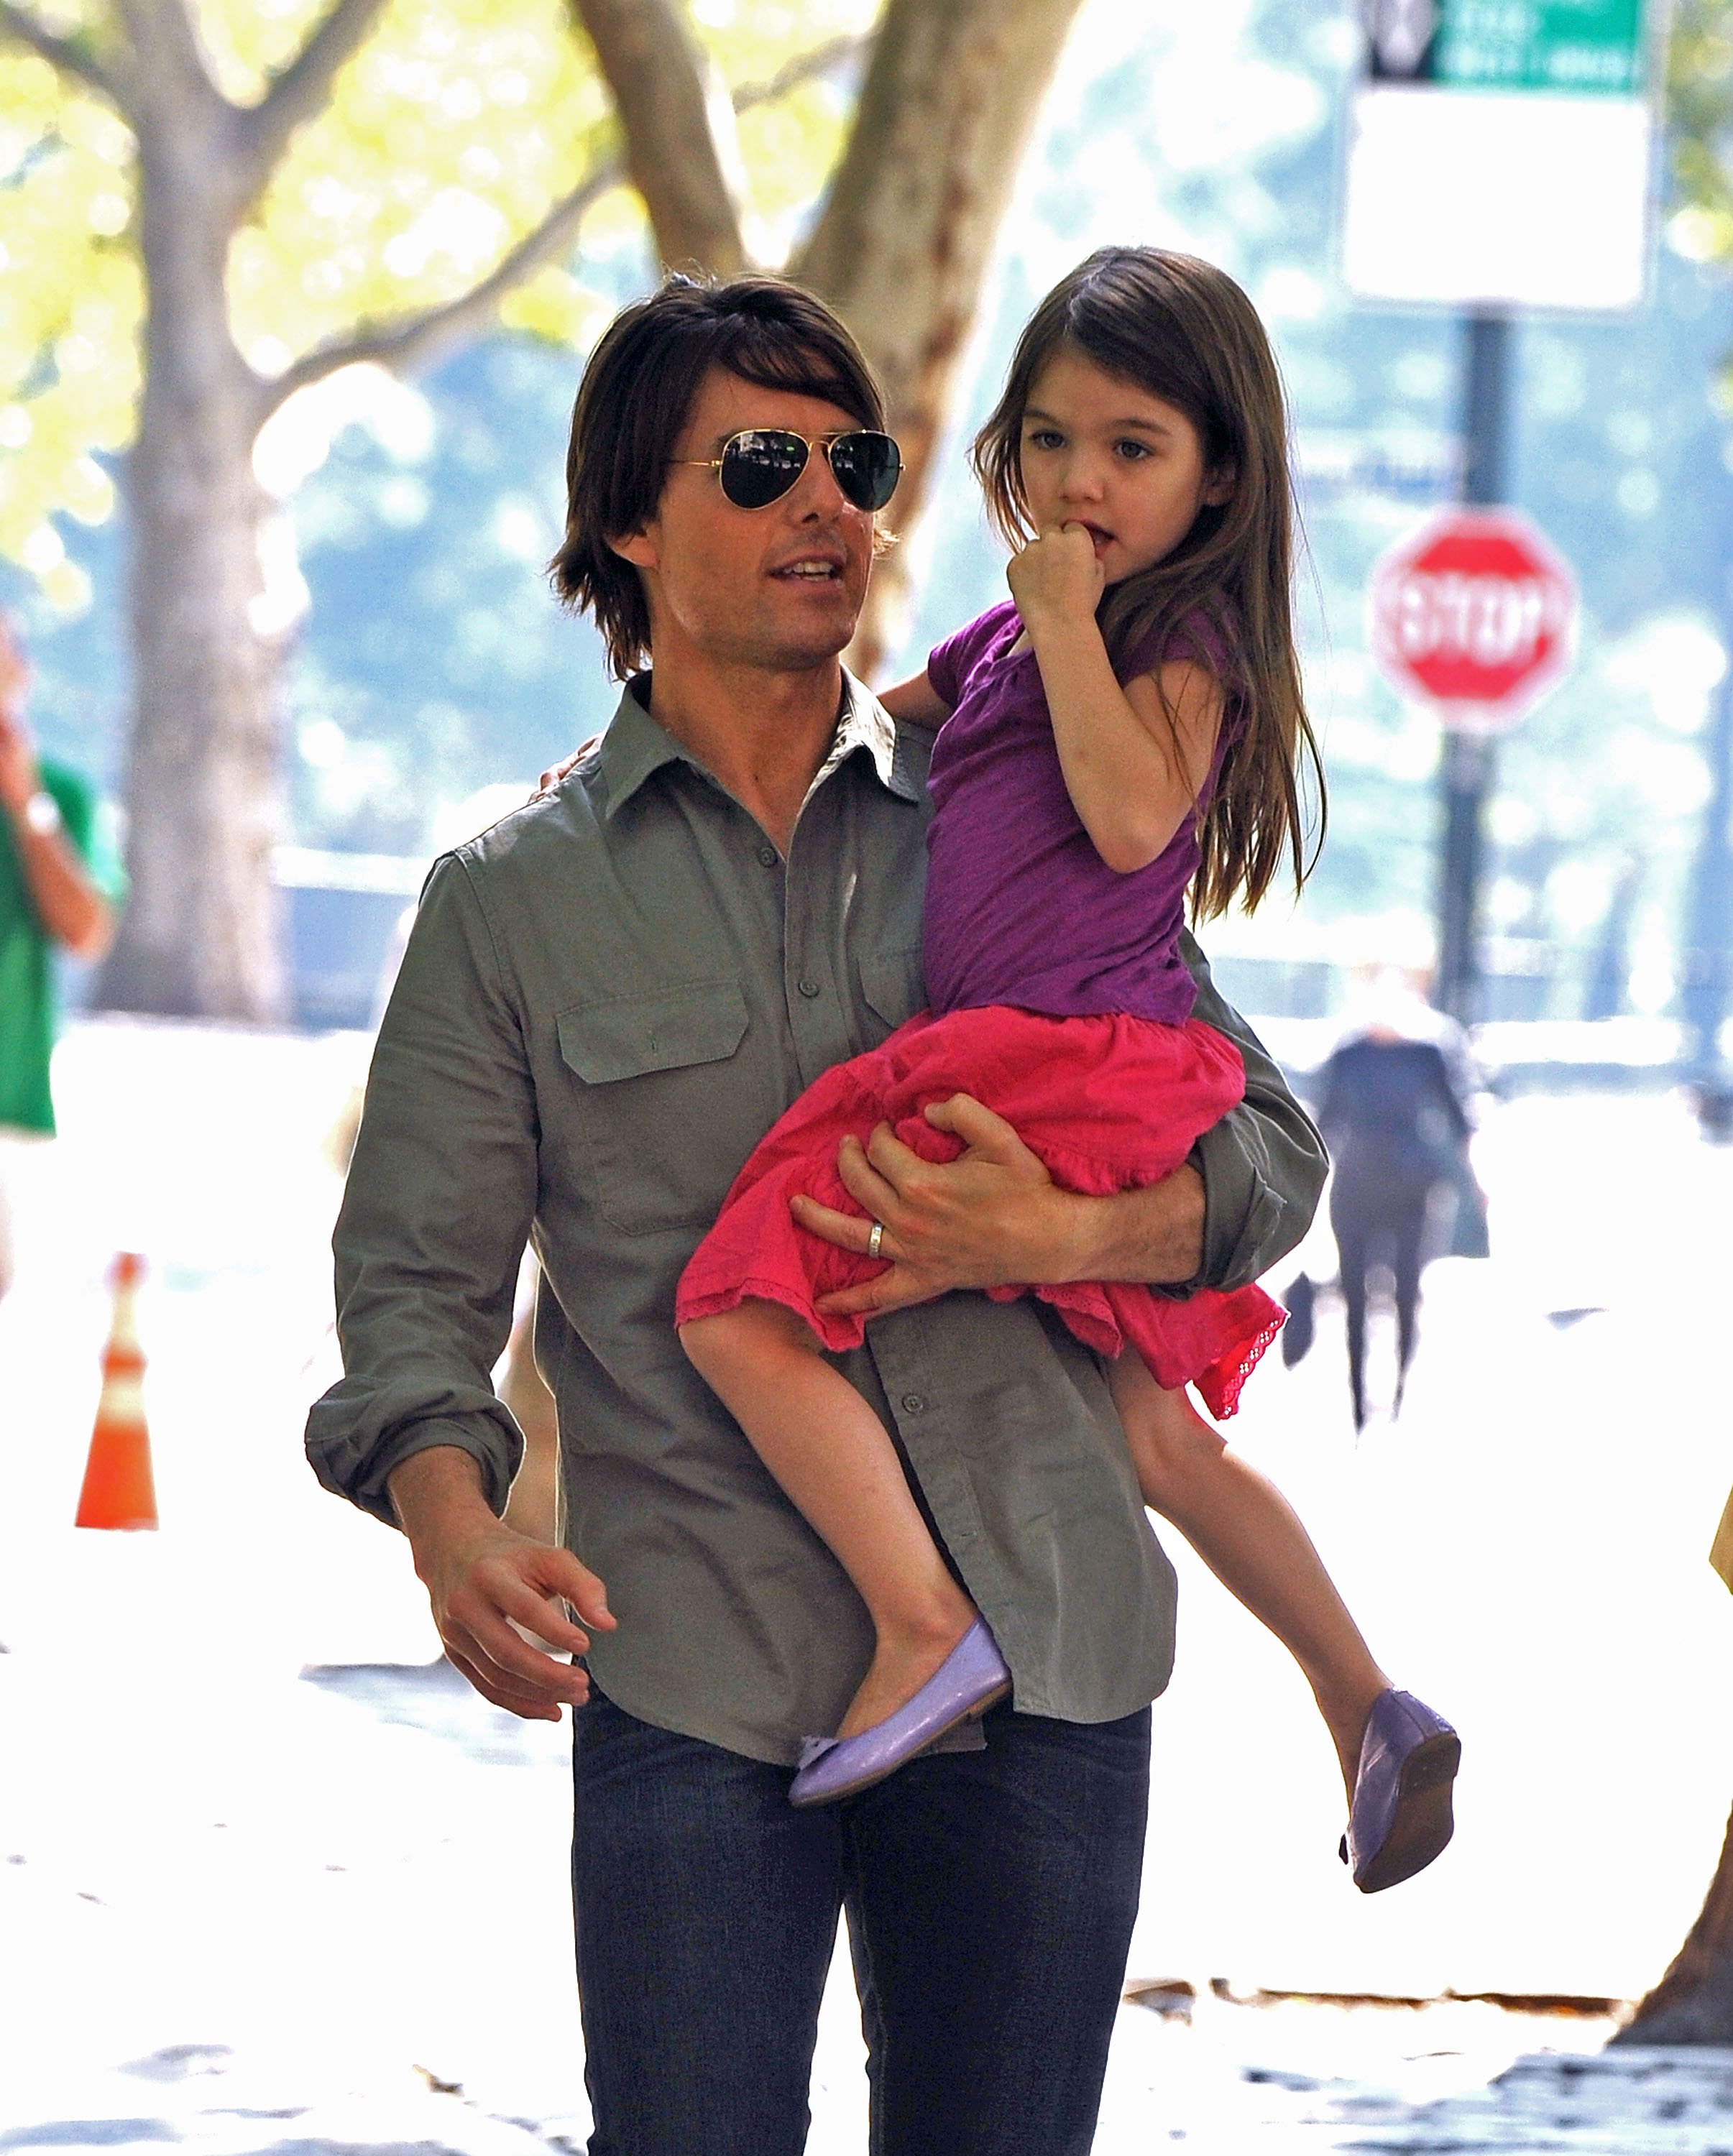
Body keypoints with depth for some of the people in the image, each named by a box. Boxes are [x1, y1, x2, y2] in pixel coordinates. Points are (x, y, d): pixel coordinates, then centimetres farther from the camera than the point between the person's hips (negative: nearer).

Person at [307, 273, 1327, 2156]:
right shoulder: (512, 904, 8)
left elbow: (1266, 1151, 11)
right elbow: (415, 1282, 4)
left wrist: (1058, 1236, -11)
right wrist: (459, 1539, -17)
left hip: (1038, 1669, 2)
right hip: (696, 1682, -2)